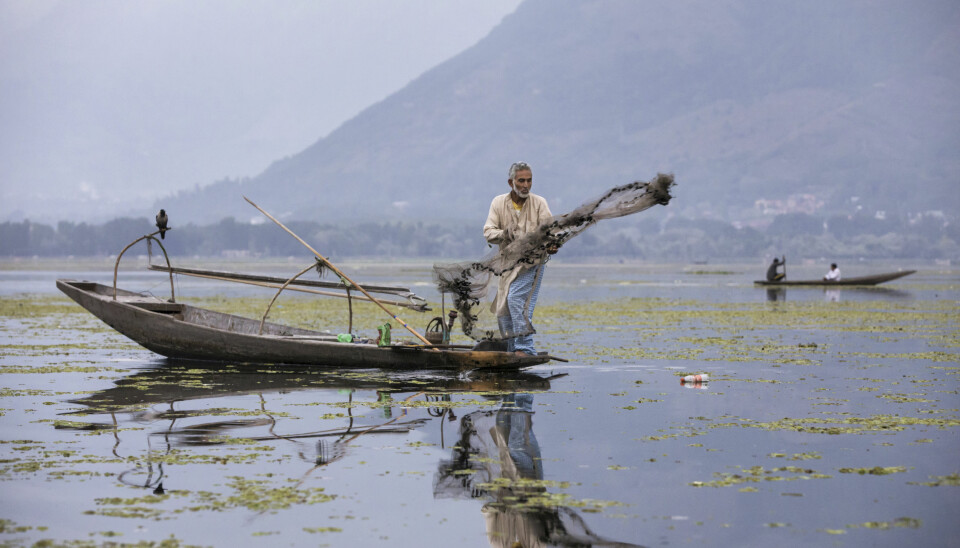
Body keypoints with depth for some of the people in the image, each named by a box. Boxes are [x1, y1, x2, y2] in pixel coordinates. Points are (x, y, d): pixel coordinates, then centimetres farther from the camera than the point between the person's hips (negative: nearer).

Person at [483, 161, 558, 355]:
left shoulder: (539, 203, 0)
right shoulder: (498, 203, 4)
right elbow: (488, 232, -5)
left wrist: (551, 245, -32)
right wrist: (504, 234, -26)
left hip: (532, 261, -4)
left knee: (516, 298, -22)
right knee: (502, 309, 4)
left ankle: (525, 348, -21)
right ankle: (512, 351, 19)